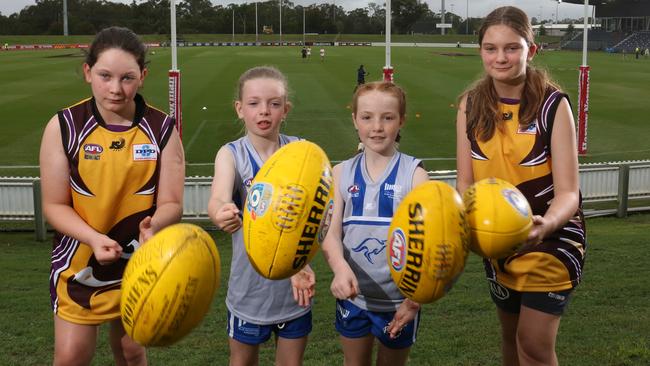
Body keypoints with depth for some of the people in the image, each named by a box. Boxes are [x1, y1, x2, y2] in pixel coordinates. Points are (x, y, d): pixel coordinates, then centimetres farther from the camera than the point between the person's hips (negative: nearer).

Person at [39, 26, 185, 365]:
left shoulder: (162, 129, -10)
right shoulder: (63, 126, -11)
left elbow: (171, 204, -10)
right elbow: (54, 205, -9)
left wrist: (153, 226, -32)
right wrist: (94, 238, -26)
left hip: (139, 261, 1)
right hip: (79, 261, -1)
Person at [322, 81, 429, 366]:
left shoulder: (414, 174, -9)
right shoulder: (341, 173, -2)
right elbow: (331, 234, -9)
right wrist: (341, 268, -30)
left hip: (399, 299, -2)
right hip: (352, 295, 2)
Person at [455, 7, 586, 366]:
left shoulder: (553, 104, -18)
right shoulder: (471, 105, -7)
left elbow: (568, 192, -21)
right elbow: (465, 183, -6)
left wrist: (546, 224, -42)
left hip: (551, 238, -4)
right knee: (511, 334, 20)